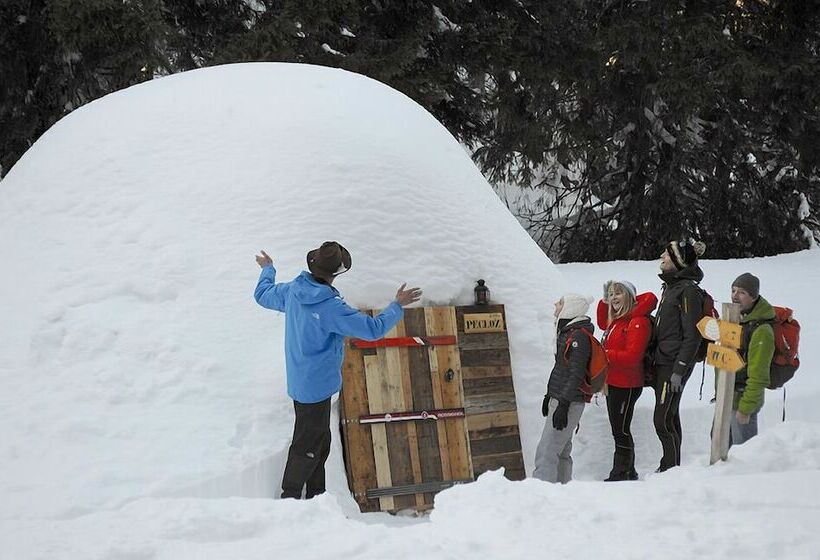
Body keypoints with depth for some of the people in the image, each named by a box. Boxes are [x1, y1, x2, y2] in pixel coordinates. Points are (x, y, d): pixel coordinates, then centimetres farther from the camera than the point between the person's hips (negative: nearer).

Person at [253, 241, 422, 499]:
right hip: (316, 387, -9)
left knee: (321, 440, 21)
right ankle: (290, 498, 14)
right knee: (307, 447, 4)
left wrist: (267, 269, 35)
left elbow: (263, 295, 16)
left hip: (299, 380, 9)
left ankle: (315, 496, 31)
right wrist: (397, 305, -10)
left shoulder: (293, 291, -4)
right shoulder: (331, 307, -27)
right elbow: (373, 328, -24)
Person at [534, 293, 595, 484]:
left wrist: (563, 406, -23)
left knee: (546, 453, -13)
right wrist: (549, 394, 24)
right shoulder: (566, 331, 14)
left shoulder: (579, 336, -17)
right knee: (560, 451, 15)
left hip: (569, 403, -10)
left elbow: (576, 375, -21)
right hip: (559, 399, 10)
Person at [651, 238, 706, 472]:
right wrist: (654, 364, 20)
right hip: (662, 362, 9)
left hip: (674, 365, -9)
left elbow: (692, 336, -16)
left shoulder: (688, 290, -13)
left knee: (663, 420, -8)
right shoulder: (671, 287, 16)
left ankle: (671, 468, 0)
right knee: (670, 418, 14)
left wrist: (679, 371, -19)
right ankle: (671, 468, 21)